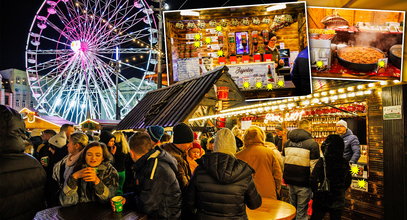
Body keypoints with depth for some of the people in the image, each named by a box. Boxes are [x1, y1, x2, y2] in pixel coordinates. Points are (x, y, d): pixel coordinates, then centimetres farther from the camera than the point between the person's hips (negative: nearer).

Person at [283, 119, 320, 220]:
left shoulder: (288, 142, 7)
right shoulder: (312, 144, -11)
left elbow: (283, 162, 11)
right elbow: (314, 166, -13)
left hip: (290, 181, 6)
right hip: (303, 183, -5)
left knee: (292, 207, 20)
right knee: (301, 211, 5)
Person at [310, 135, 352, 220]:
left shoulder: (322, 162, -19)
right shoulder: (345, 163, -5)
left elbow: (313, 180, -19)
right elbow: (348, 182, 7)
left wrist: (316, 192, 0)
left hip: (322, 200, -3)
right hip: (338, 201, 3)